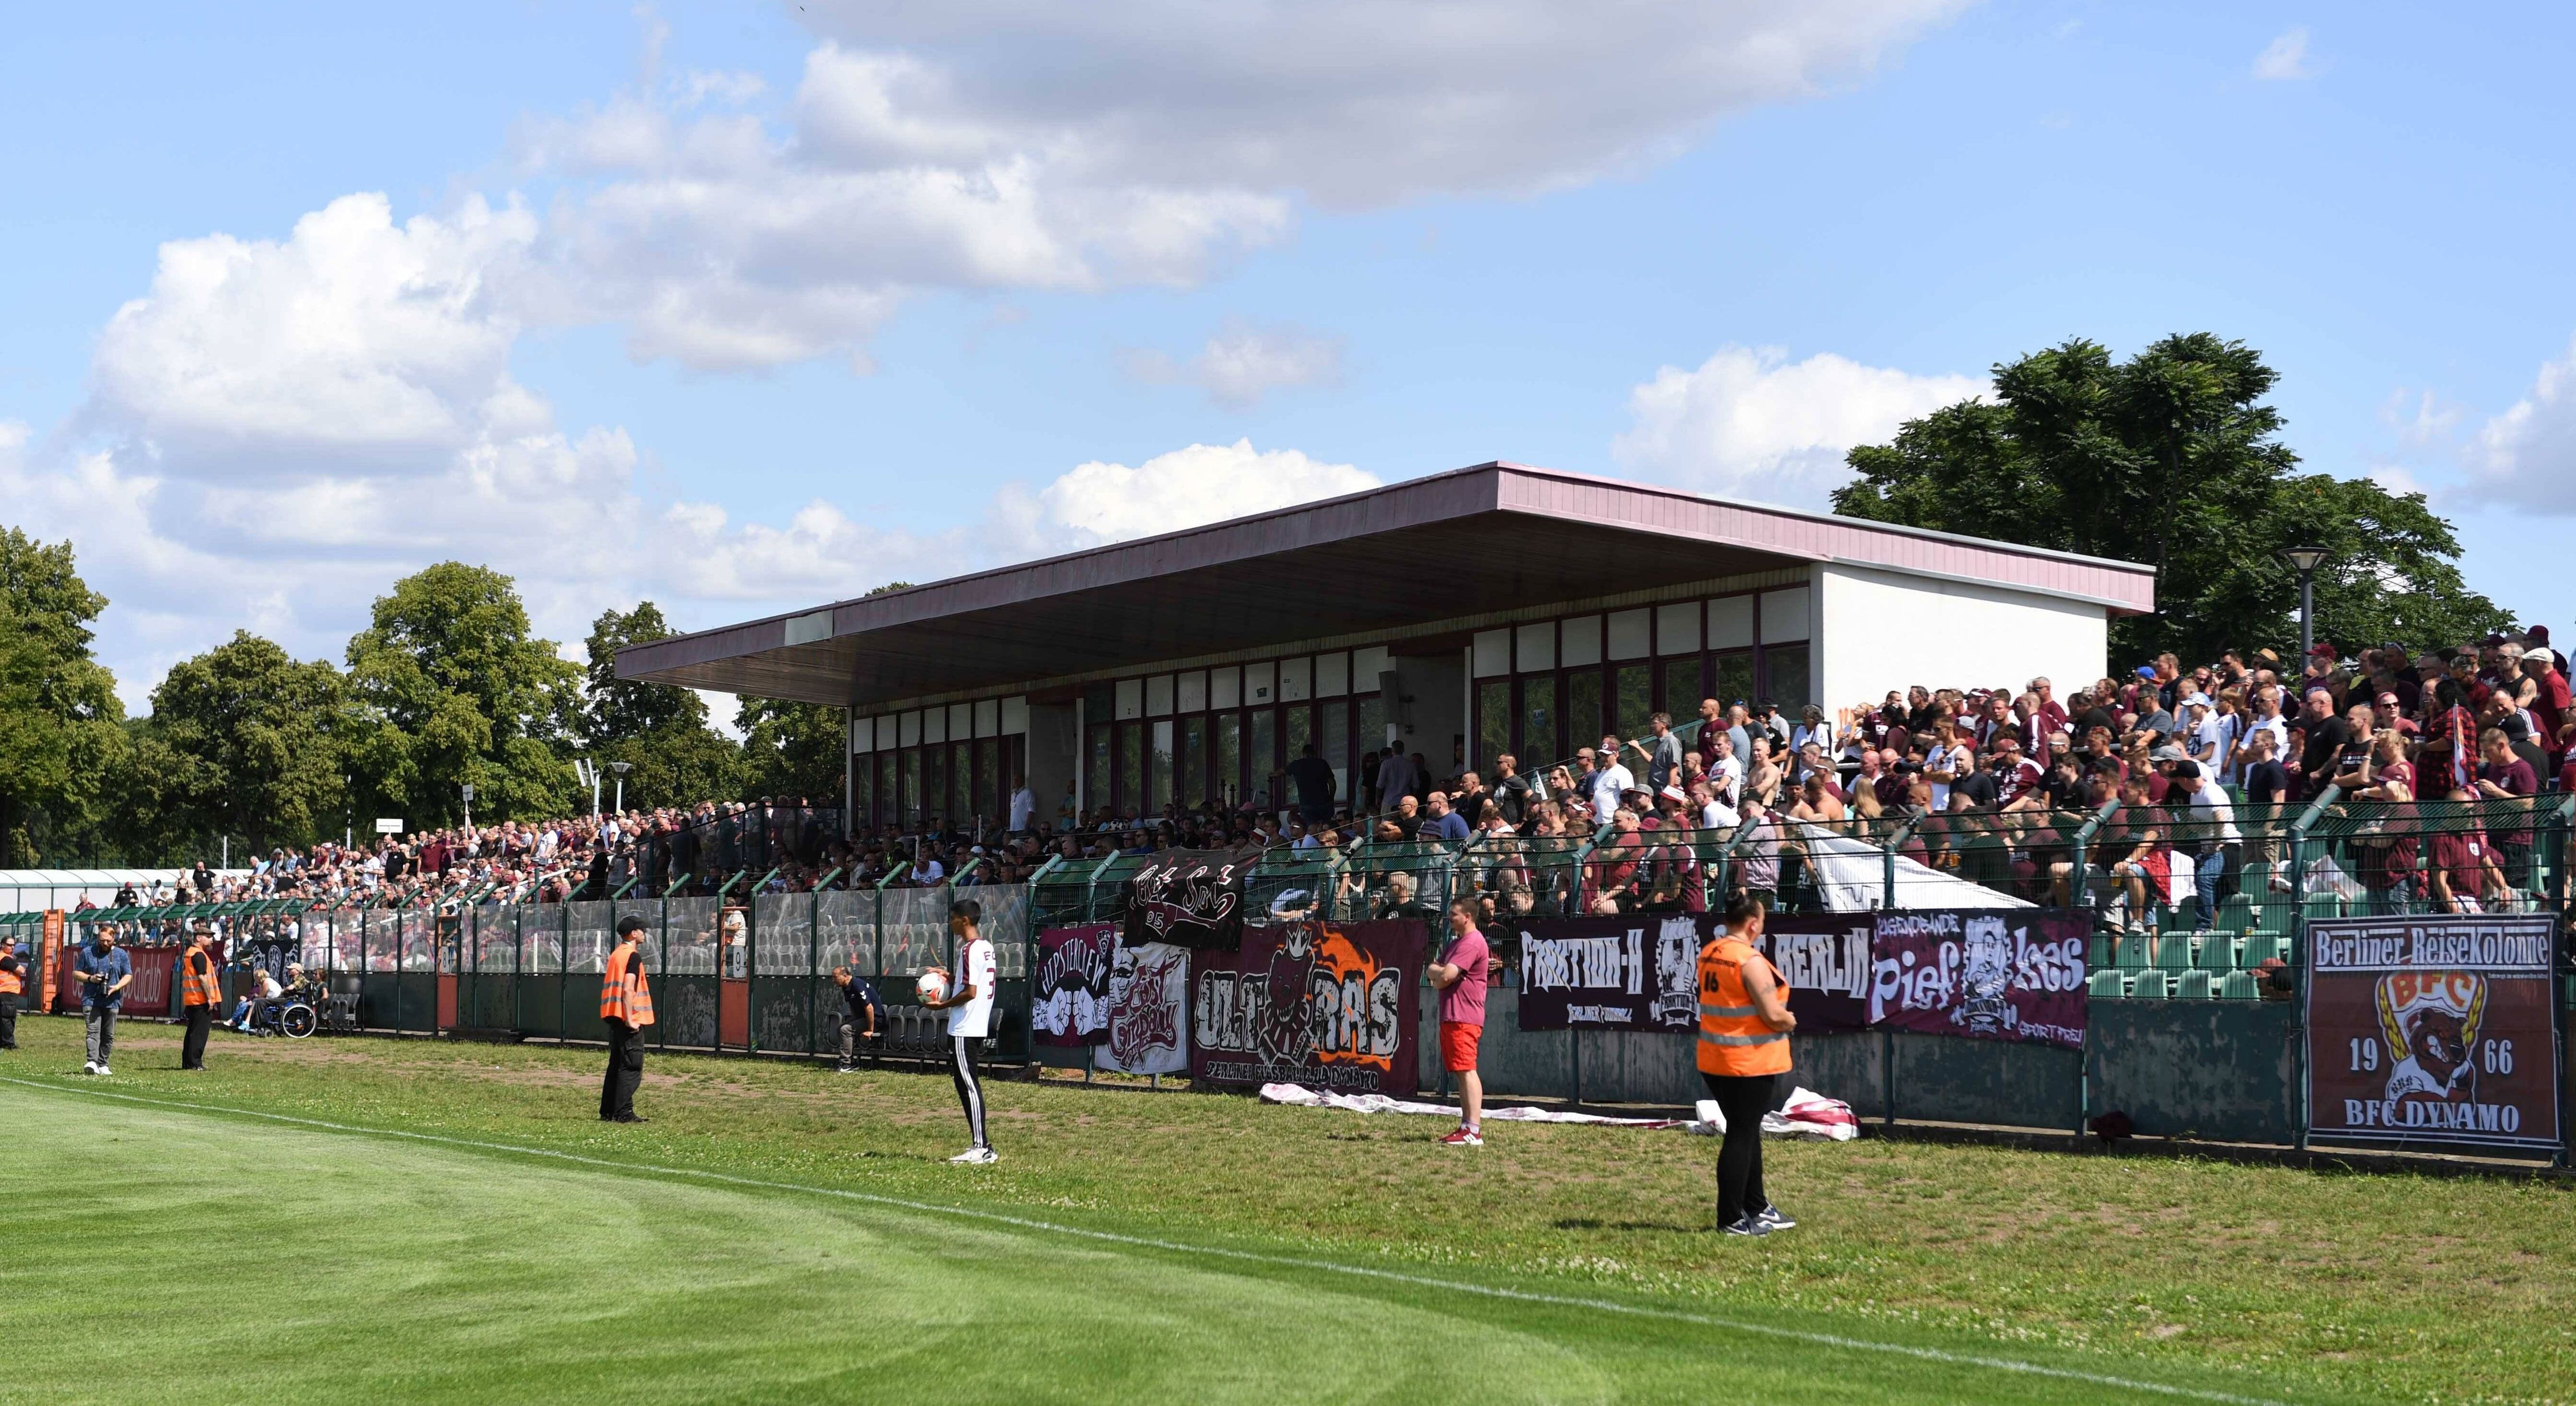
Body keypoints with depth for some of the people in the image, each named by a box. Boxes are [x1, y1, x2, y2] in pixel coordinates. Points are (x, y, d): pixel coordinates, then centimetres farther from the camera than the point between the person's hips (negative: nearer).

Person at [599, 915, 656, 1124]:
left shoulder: (615, 954, 17)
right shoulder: (633, 956, -11)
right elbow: (628, 990, -20)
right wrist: (630, 1019, -22)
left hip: (613, 1017, 9)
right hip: (629, 1019, -9)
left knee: (616, 1065, 14)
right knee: (632, 1067, -7)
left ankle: (607, 1111, 15)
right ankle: (623, 1112, -11)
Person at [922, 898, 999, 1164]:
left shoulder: (969, 949, -15)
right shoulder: (986, 947, 14)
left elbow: (970, 992, -21)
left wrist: (942, 1005, -10)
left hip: (964, 1029, -10)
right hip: (978, 1026, 10)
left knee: (968, 1085, -9)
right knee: (968, 1085, 13)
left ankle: (982, 1148, -10)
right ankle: (982, 1147, 12)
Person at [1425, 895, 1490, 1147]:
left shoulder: (1472, 943, -13)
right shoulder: (1456, 942, 21)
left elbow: (1445, 977, -21)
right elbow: (1430, 971, 19)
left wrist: (1438, 974, 2)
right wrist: (1441, 972, -3)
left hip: (1464, 1019, -11)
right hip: (1451, 1016, 11)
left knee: (1467, 1071, -13)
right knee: (1461, 1073, 12)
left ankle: (1474, 1132, -17)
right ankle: (1466, 1126, 16)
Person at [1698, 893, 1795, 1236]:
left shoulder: (1708, 954, 7)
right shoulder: (1751, 960, -19)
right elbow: (1774, 1016, -21)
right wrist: (1790, 1021, 1)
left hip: (1714, 1062, 9)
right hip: (1750, 1065, -9)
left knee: (1747, 1132, 19)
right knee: (1742, 1136, -1)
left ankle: (1757, 1208, 29)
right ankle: (1732, 1219, 3)